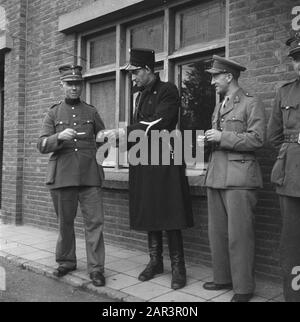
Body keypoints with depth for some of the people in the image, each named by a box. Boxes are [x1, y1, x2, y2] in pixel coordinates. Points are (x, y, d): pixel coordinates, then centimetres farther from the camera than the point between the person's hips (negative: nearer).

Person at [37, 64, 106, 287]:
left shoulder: (91, 112, 11)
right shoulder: (53, 113, 10)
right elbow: (42, 146, 1)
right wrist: (59, 137, -18)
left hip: (90, 175, 0)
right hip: (62, 175, 0)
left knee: (95, 221, -4)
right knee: (65, 222, 10)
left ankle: (96, 268, 4)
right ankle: (66, 262, 28)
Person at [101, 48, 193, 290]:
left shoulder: (167, 91, -5)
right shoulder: (141, 95, 18)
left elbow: (156, 124, -17)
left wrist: (124, 132, -16)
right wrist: (118, 136, 3)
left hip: (165, 160, -7)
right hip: (143, 162, 7)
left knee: (170, 215, -4)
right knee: (149, 214, 11)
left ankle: (178, 267, 7)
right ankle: (155, 261, 24)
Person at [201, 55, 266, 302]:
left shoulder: (252, 104, -1)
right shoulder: (219, 107, 23)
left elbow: (256, 139, -11)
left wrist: (222, 137, -12)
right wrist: (209, 139, 11)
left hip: (239, 177, -7)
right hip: (216, 176, 8)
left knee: (239, 235, -4)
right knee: (217, 233, 11)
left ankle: (244, 288, 8)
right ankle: (223, 278, 25)